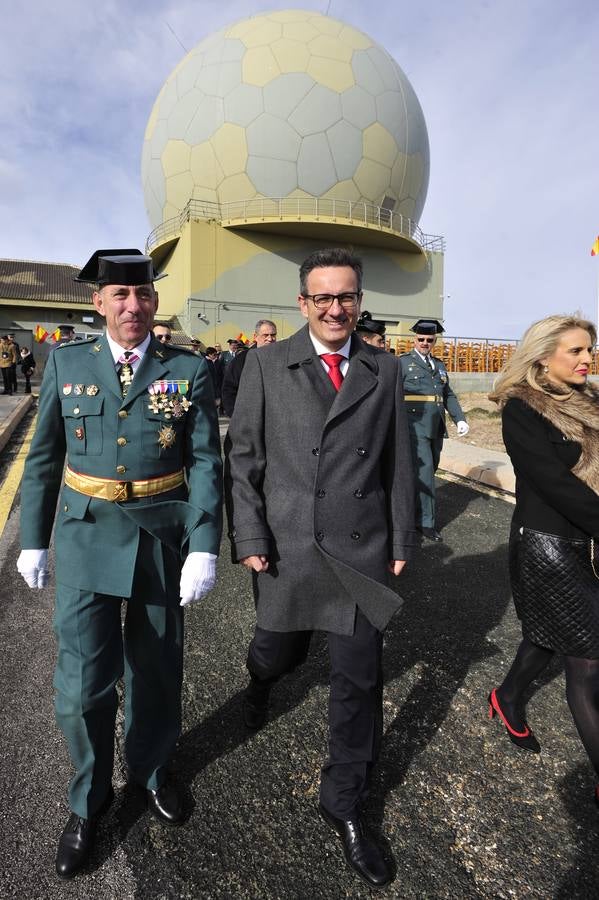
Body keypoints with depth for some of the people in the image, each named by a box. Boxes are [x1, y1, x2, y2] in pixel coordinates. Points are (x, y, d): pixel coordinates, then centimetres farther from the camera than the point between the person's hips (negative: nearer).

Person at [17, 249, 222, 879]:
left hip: (163, 535, 0)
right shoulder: (66, 362, 2)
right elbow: (44, 458, 6)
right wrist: (33, 540, 6)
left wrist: (203, 546, -12)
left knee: (156, 667, 16)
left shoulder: (189, 370, -2)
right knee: (82, 683, 2)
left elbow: (205, 463, -5)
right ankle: (88, 798, 32)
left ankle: (150, 769, 45)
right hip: (87, 534, 0)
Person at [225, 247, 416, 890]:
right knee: (278, 652, 18)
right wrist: (249, 536, -7)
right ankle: (261, 681, 59)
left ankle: (343, 802, 33)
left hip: (361, 549, 2)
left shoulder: (385, 371, 4)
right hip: (286, 545, -1)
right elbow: (242, 455, -2)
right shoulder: (266, 366, -2)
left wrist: (402, 538, 8)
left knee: (359, 679, 8)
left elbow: (399, 462, 7)